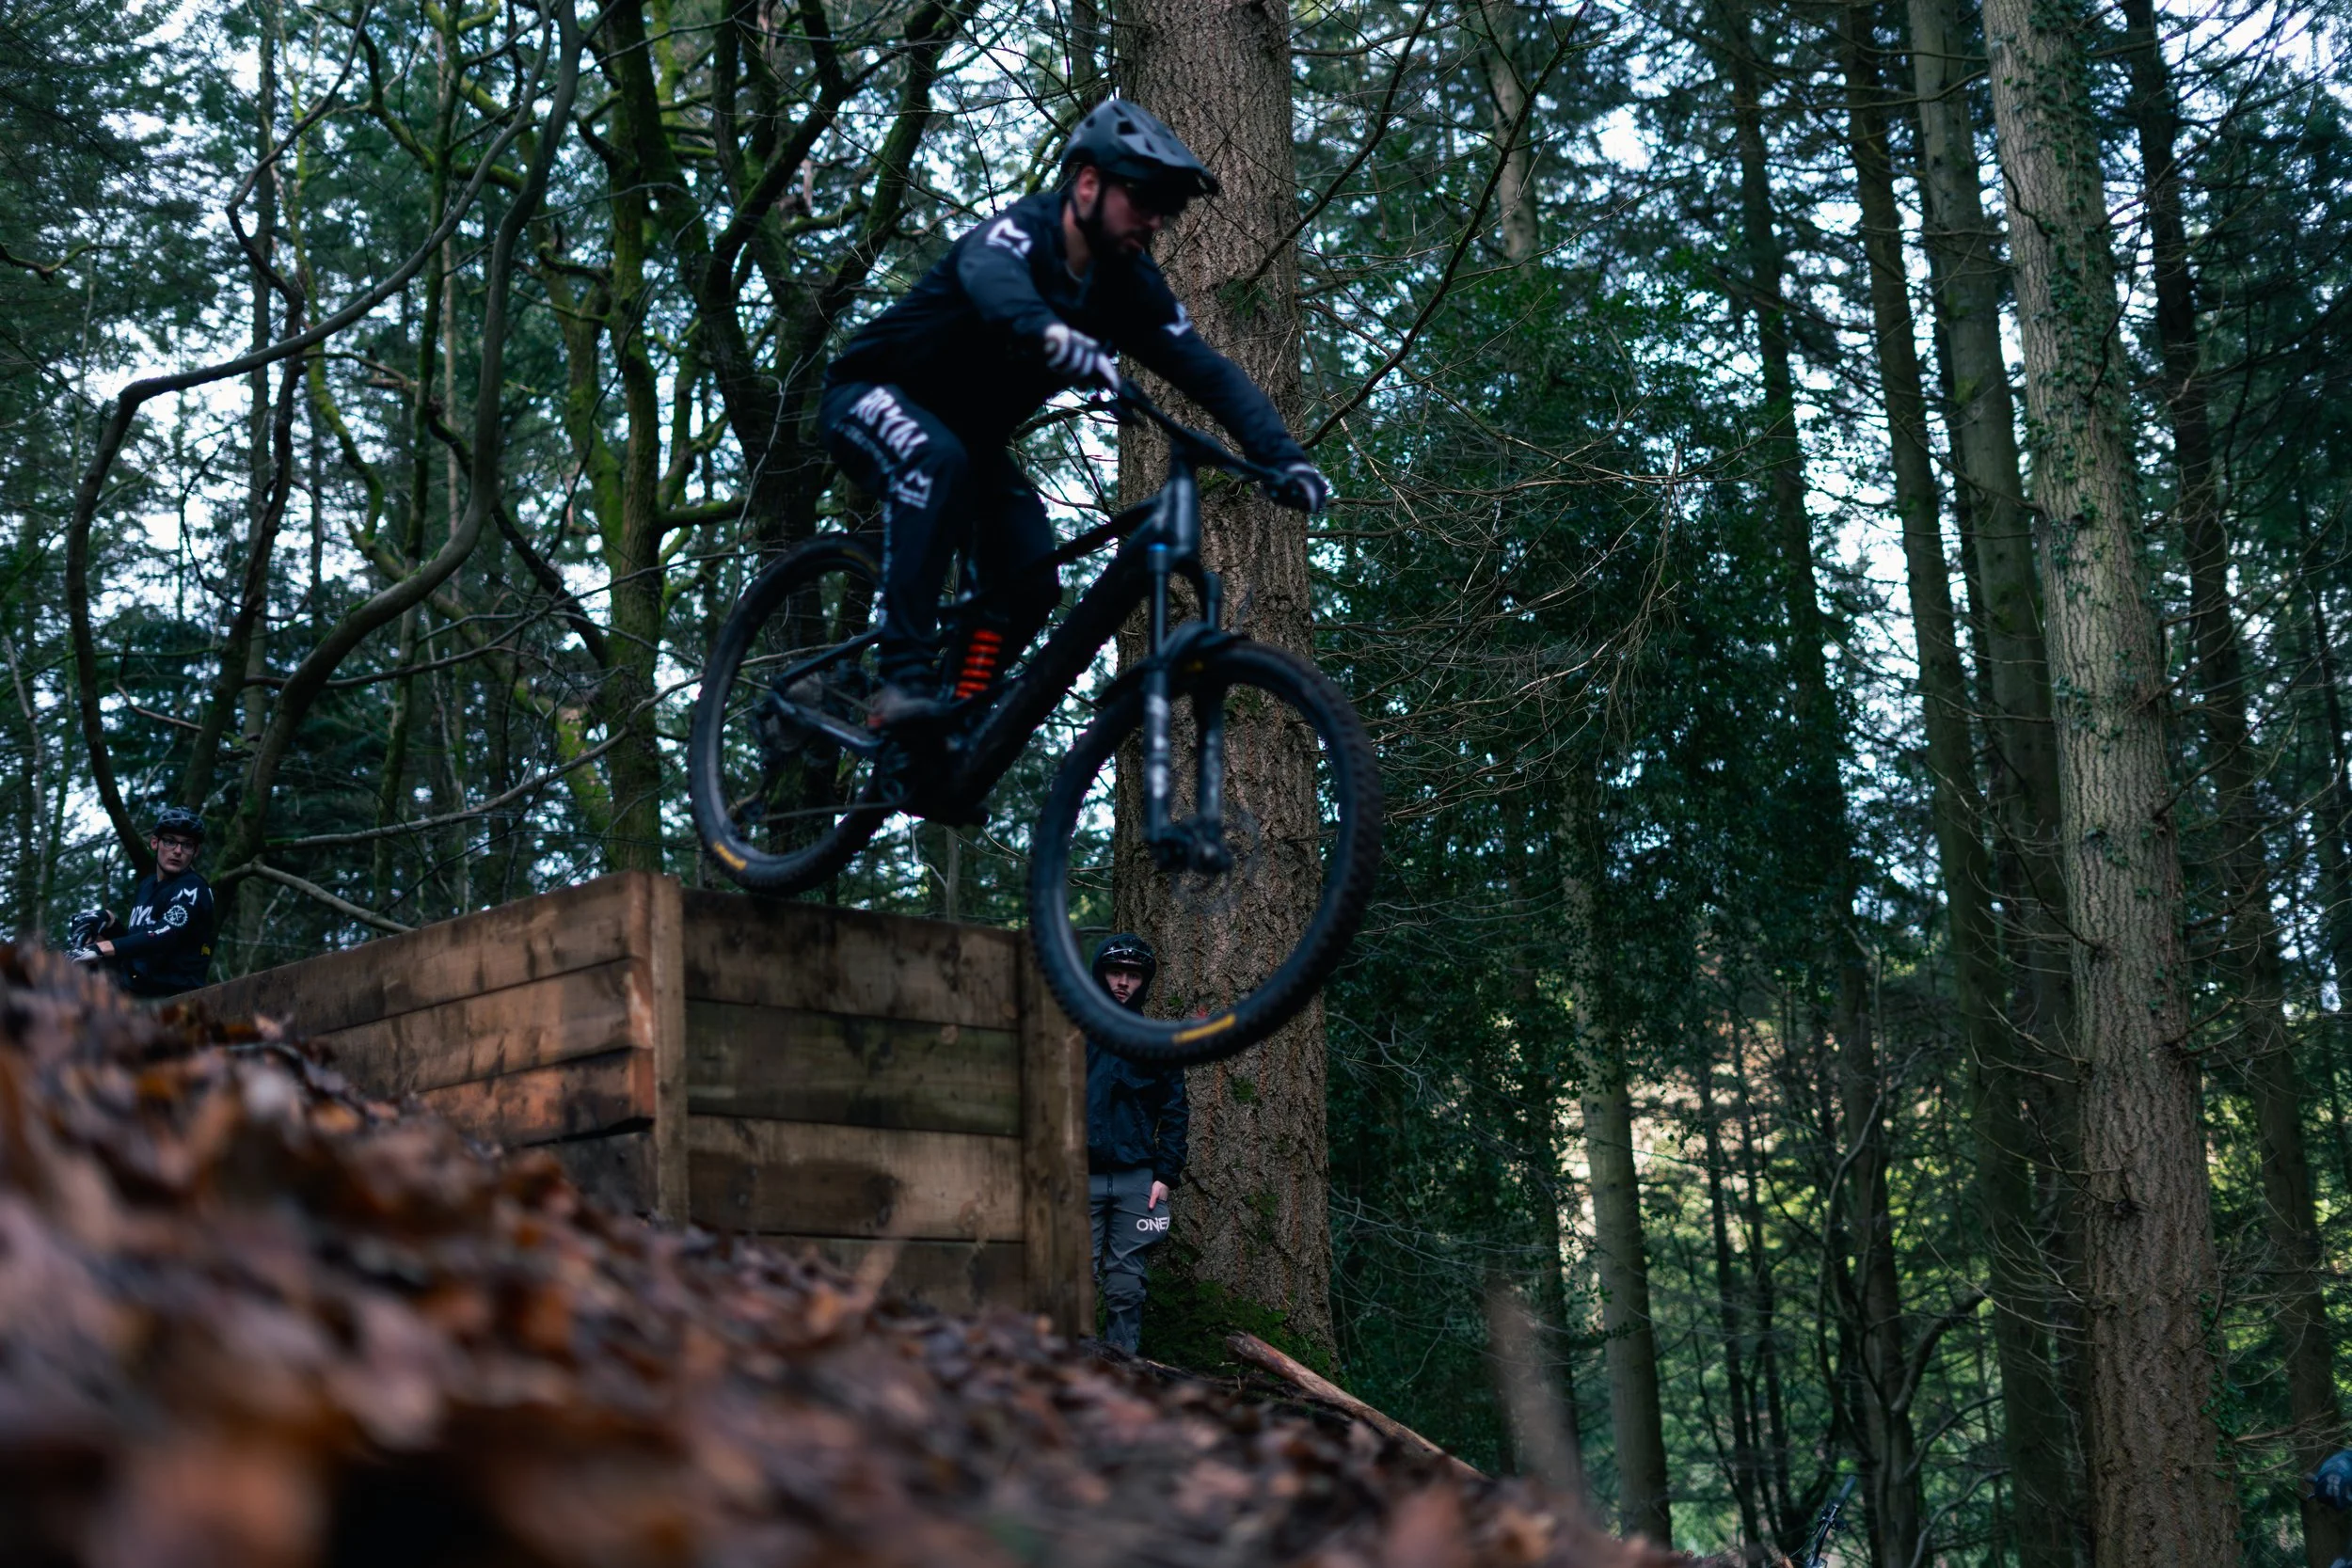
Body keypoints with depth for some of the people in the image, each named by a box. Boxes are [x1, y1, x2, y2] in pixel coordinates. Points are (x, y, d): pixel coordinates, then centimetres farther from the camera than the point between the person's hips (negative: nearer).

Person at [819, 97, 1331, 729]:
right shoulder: (1019, 232, -28)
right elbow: (994, 282, -52)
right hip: (871, 398, -7)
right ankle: (904, 675, -36)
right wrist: (1059, 341, -73)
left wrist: (1284, 457, -30)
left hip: (970, 433, 7)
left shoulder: (1129, 285, -9)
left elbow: (1208, 372, -14)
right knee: (937, 461, -38)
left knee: (1033, 584, -11)